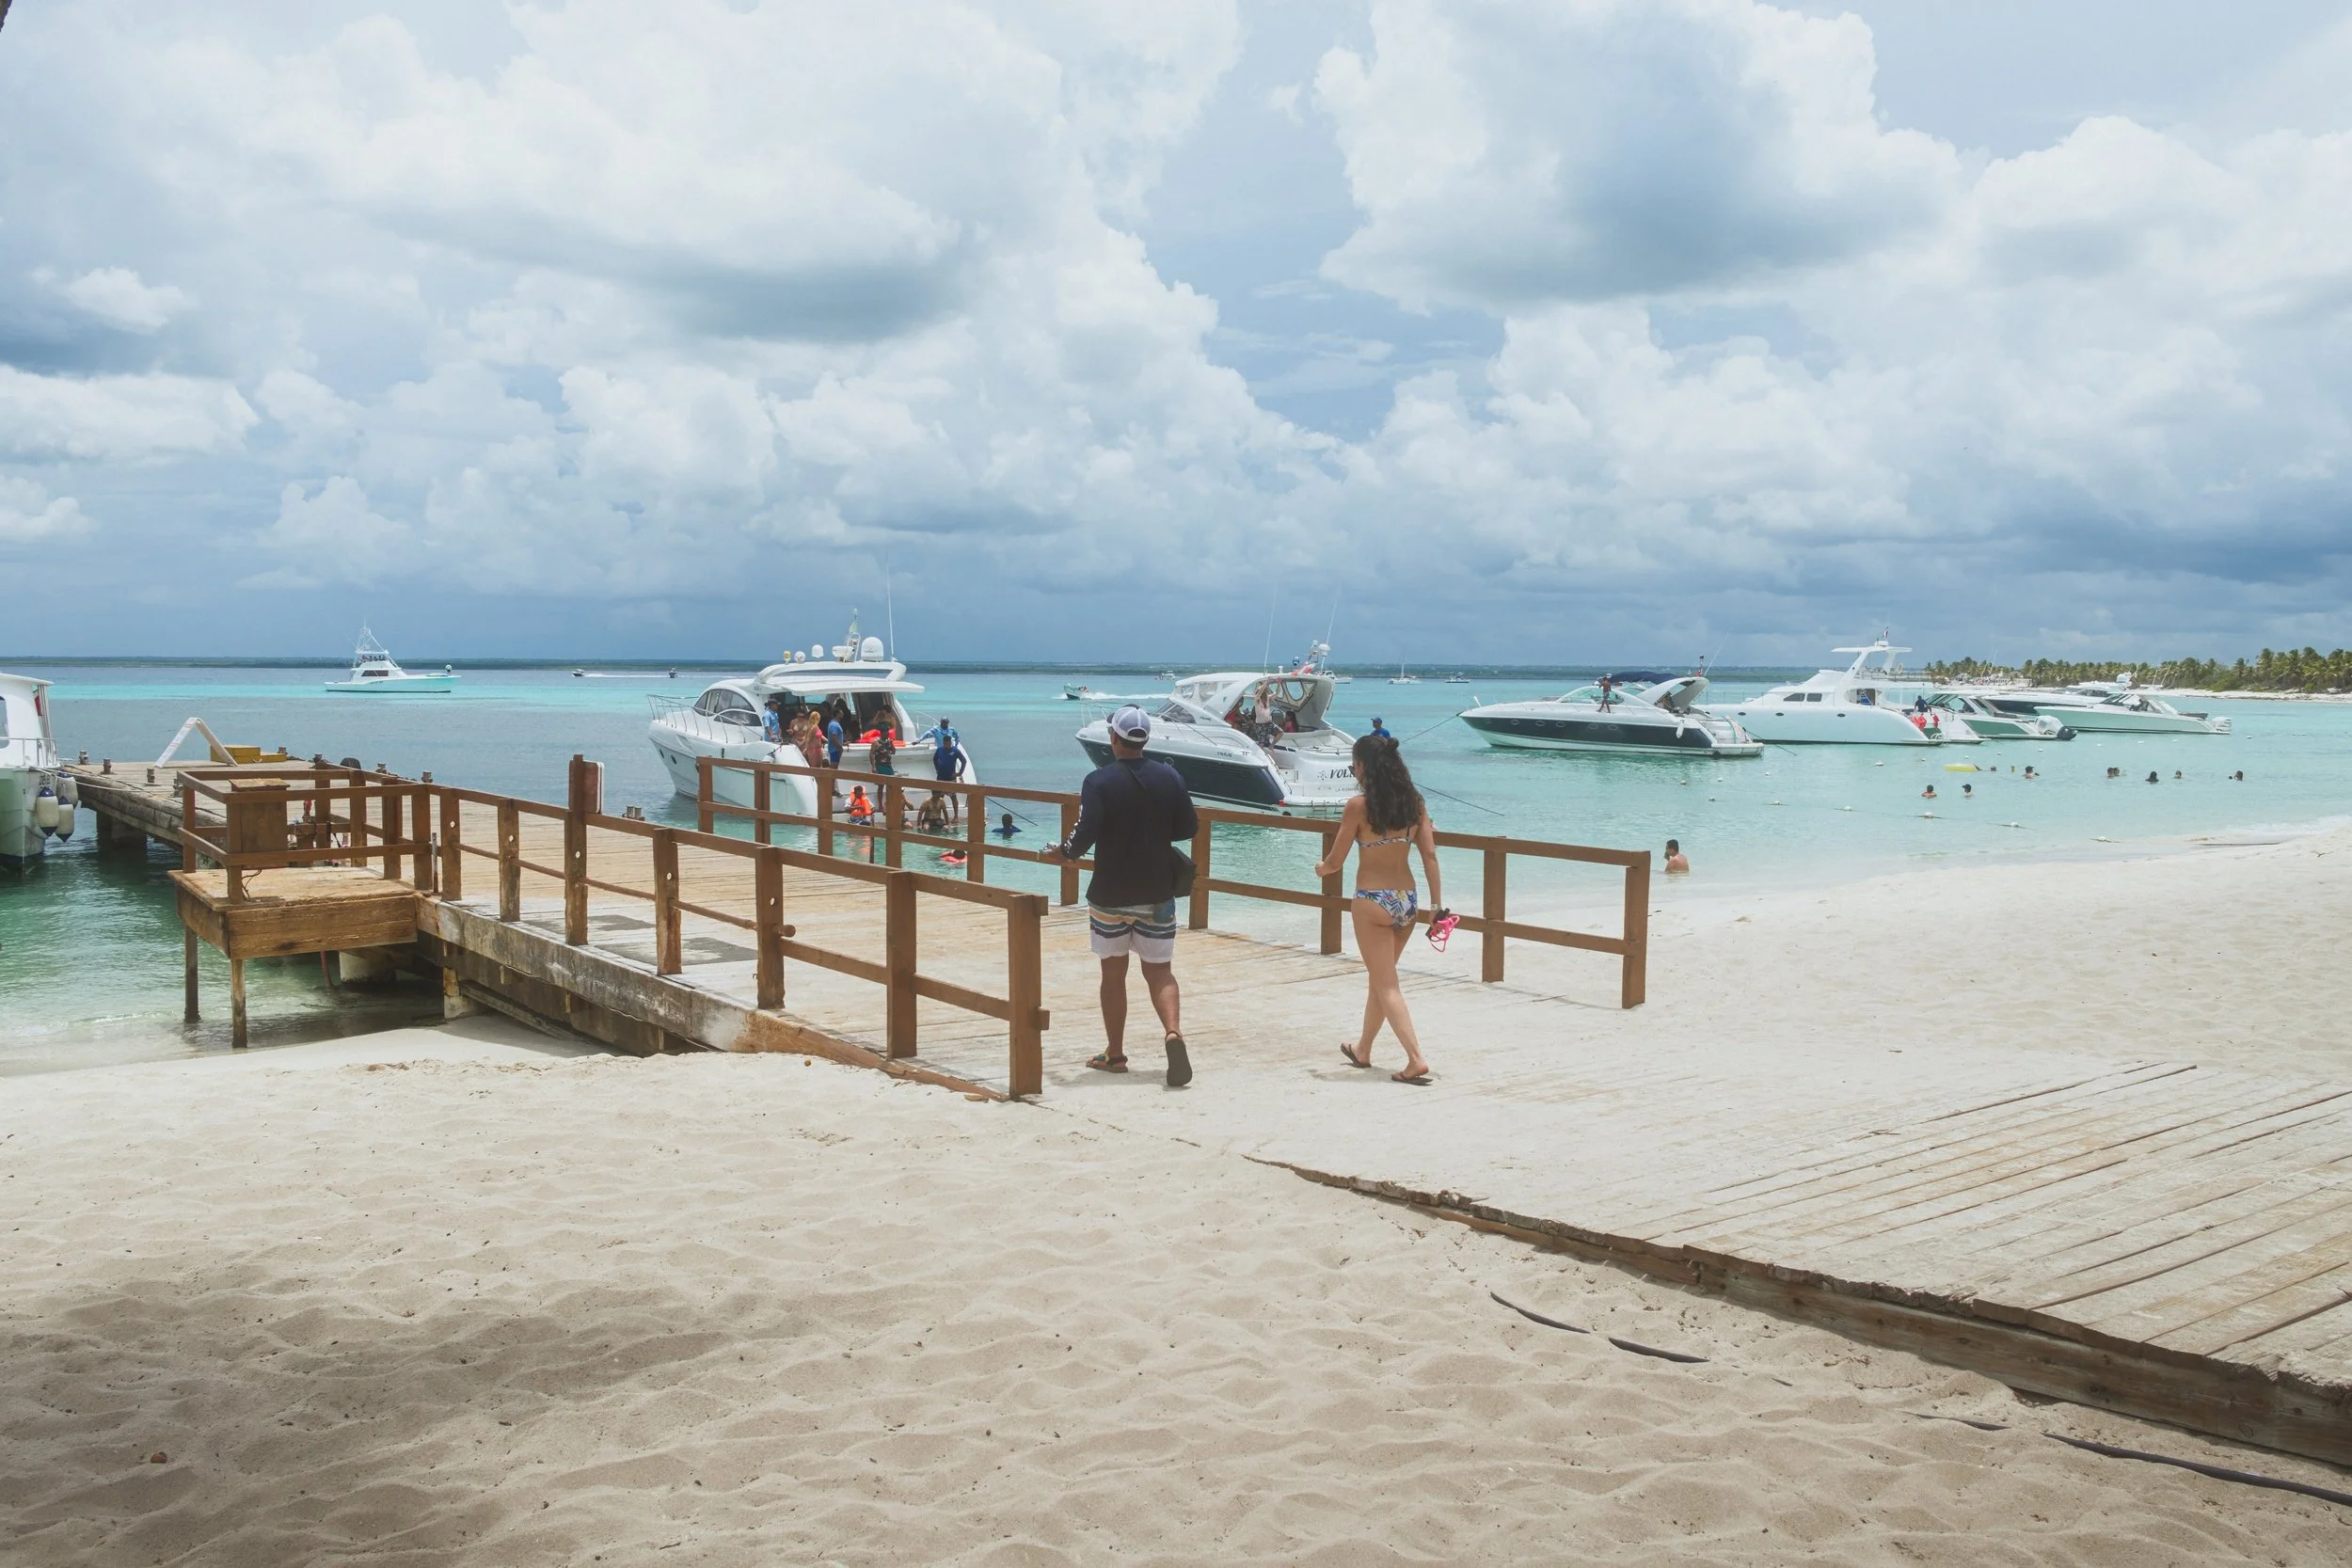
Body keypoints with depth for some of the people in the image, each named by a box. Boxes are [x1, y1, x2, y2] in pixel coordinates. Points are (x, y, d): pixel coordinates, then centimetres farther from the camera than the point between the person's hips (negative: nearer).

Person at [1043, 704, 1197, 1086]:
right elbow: (1189, 827, 3)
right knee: (1160, 972, 8)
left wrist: (1066, 851, 0)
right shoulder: (1170, 777, -2)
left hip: (1110, 894, -2)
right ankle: (1173, 1032, -17)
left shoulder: (1099, 781, -12)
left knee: (1113, 972, 11)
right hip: (1157, 893, 2)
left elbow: (1086, 832, -20)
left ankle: (1114, 1054, 19)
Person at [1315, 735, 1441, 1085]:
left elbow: (1336, 861, -7)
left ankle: (1416, 1059, -9)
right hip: (1407, 900, 6)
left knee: (1385, 984, 1)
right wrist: (1437, 903, 5)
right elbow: (1430, 855, 1)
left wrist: (1320, 868, 15)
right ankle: (1363, 1050, 35)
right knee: (1379, 978, 21)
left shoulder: (1359, 805, -12)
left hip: (1373, 901, -6)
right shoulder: (1414, 802, 3)